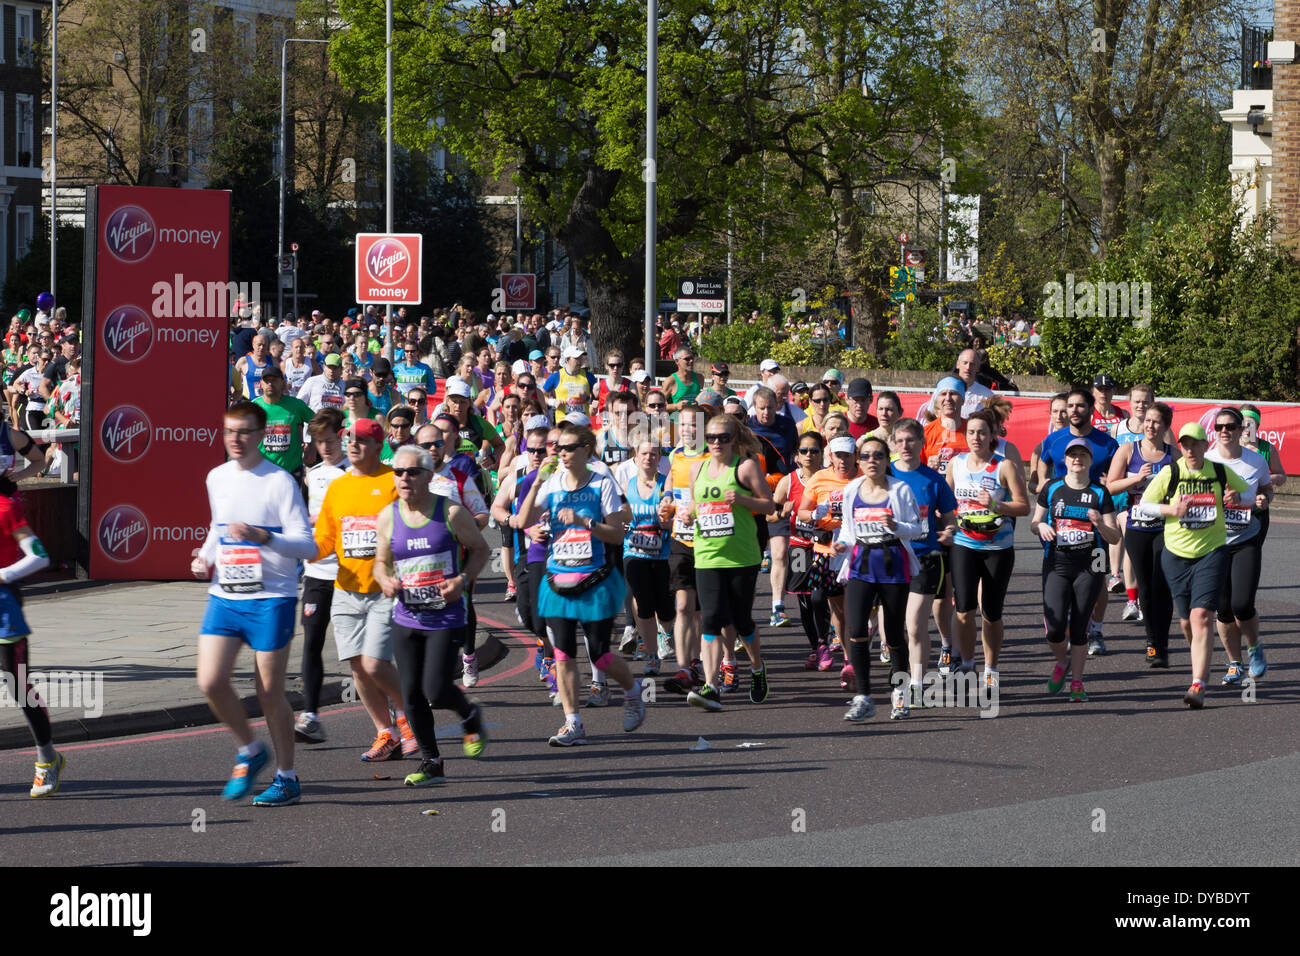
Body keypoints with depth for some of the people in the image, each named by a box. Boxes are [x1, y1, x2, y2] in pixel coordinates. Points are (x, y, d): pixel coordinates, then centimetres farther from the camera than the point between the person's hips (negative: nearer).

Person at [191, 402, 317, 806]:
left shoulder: (279, 481, -9)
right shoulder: (217, 478, 10)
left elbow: (307, 545, -12)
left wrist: (262, 537, -28)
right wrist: (205, 556, 9)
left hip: (271, 599, -5)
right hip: (224, 595, 5)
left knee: (269, 692, -1)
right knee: (211, 682, -7)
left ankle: (287, 778, 13)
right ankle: (249, 752, 17)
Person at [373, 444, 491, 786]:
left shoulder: (451, 513, -6)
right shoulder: (388, 517, 3)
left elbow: (480, 549, 5)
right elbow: (381, 561, 16)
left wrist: (463, 579, -12)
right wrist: (385, 579, -7)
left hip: (446, 617, -4)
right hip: (406, 617, 4)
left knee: (435, 691, -12)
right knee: (412, 694, 2)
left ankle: (470, 717, 22)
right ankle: (430, 762, 17)